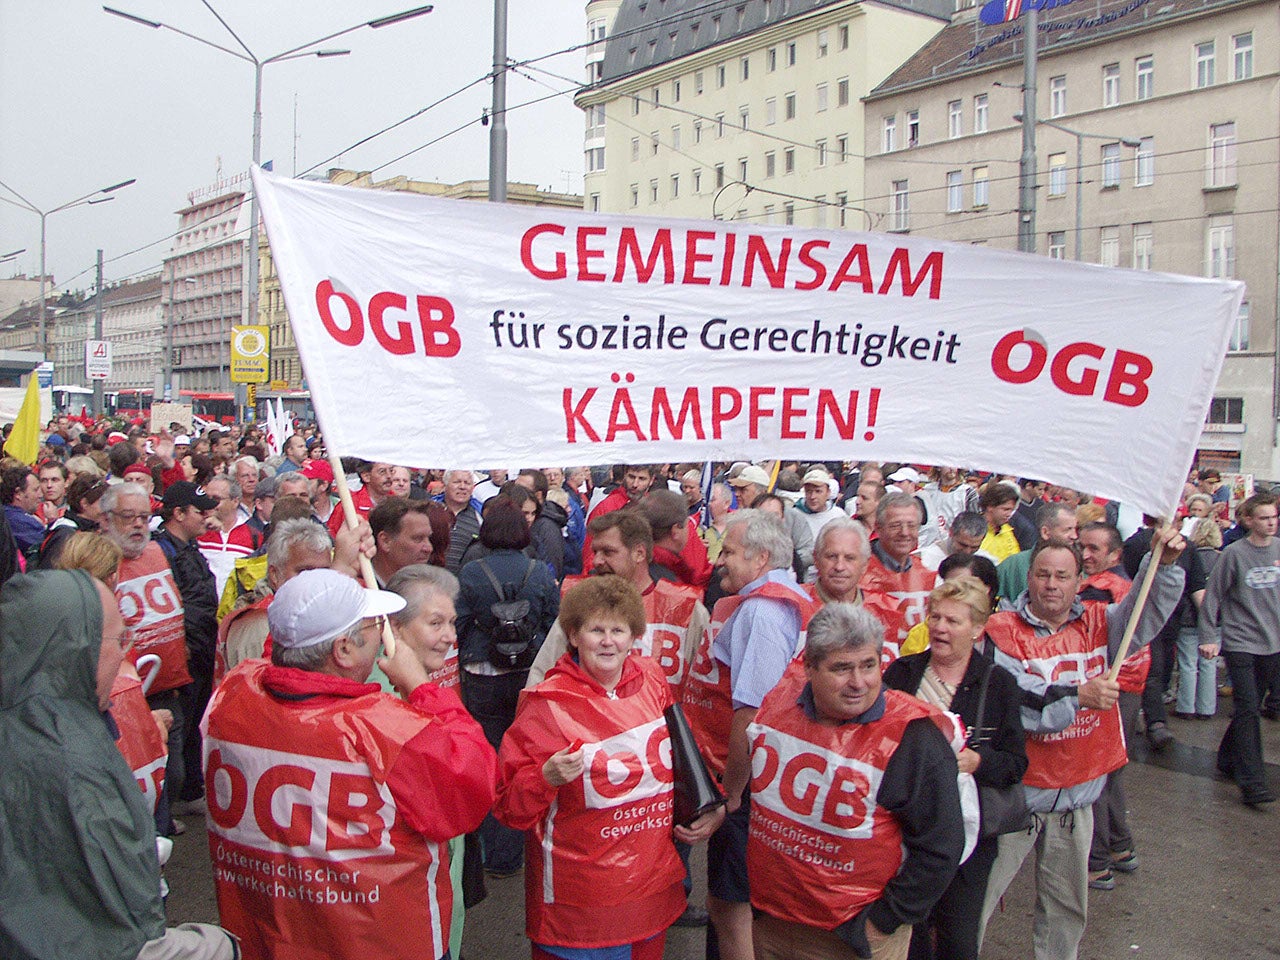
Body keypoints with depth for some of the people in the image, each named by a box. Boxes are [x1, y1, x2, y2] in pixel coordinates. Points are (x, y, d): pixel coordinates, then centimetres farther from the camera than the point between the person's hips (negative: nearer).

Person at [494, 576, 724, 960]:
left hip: (654, 883, 5)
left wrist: (706, 807, 8)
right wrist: (546, 778, -29)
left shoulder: (652, 682, 1)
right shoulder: (548, 704, -13)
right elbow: (509, 806, -12)